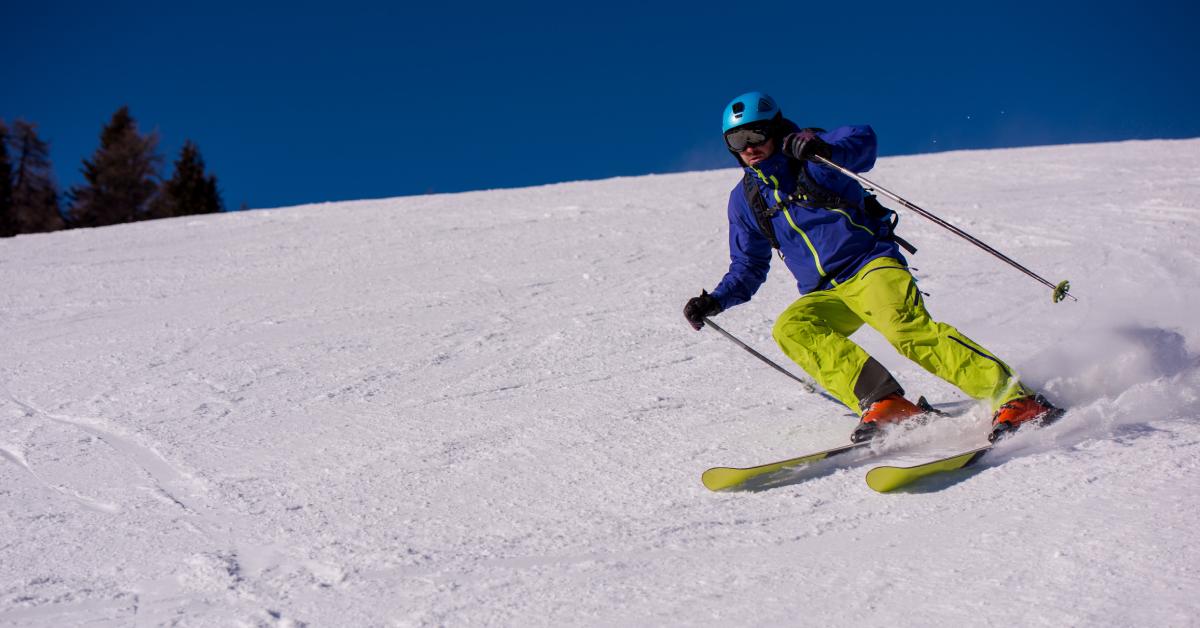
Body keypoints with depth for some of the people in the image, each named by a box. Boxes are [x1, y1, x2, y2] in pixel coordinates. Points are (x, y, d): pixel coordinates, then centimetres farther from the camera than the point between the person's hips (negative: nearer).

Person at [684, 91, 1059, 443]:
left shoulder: (811, 153, 0)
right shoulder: (745, 199, 14)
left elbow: (862, 141, -21)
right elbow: (748, 268, 22)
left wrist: (828, 151, -42)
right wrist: (715, 302, 6)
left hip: (871, 266, -5)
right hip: (826, 296, 5)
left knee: (906, 327, -32)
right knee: (790, 328, -26)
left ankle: (1013, 397, -30)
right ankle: (882, 401, -34)